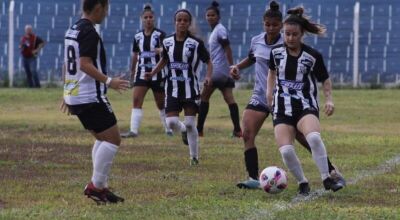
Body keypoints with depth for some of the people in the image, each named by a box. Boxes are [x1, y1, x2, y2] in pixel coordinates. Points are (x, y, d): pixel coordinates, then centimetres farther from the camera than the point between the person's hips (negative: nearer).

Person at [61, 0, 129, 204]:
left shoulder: (72, 30, 14)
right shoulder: (89, 32, -16)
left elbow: (67, 65, 21)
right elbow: (85, 64, -24)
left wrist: (68, 95, 29)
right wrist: (108, 81, -29)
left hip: (75, 96, 10)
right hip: (91, 97, -10)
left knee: (102, 139, 17)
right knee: (112, 139, -5)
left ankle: (100, 187, 14)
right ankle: (96, 186, -5)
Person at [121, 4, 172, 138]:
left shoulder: (160, 34, -6)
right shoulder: (138, 36, 5)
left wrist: (162, 50, -40)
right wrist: (132, 70, 26)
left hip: (157, 73, -3)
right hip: (142, 73, 3)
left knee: (161, 104, 8)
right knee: (136, 100, -12)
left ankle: (168, 129, 26)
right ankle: (134, 131, -15)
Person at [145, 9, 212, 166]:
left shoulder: (196, 43, -7)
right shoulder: (167, 42, 3)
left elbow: (208, 62, 1)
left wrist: (208, 77, -17)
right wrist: (152, 73, 6)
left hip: (190, 88, -3)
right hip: (173, 89, 3)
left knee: (190, 124, -5)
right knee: (171, 122, -9)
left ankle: (194, 157, 11)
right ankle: (184, 131, 28)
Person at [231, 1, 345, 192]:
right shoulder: (256, 41, 3)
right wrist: (237, 67, 9)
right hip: (260, 96, 4)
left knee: (303, 137, -1)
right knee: (247, 135, -14)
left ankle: (332, 171, 11)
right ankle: (253, 179, -12)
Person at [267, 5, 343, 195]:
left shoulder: (313, 56, -5)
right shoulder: (276, 52, 3)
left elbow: (325, 80, 8)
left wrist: (329, 99, -5)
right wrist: (270, 90, 14)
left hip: (306, 108, -3)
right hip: (282, 110, 3)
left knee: (314, 137, -34)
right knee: (286, 151, -18)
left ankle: (326, 179, -22)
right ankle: (302, 183, 6)